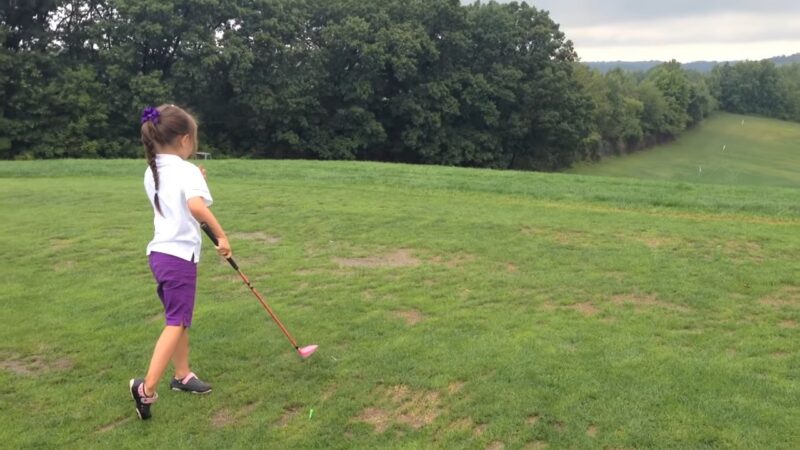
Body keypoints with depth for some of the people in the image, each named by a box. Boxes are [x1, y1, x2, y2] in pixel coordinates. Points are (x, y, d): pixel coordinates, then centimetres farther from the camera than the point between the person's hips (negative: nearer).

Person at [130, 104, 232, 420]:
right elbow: (197, 207, -31)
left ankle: (182, 376, 31)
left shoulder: (152, 172, 10)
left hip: (159, 252, 9)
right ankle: (147, 388, -11)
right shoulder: (187, 170, -13)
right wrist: (221, 235, -23)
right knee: (176, 323, -5)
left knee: (180, 319, 19)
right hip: (180, 254, -9)